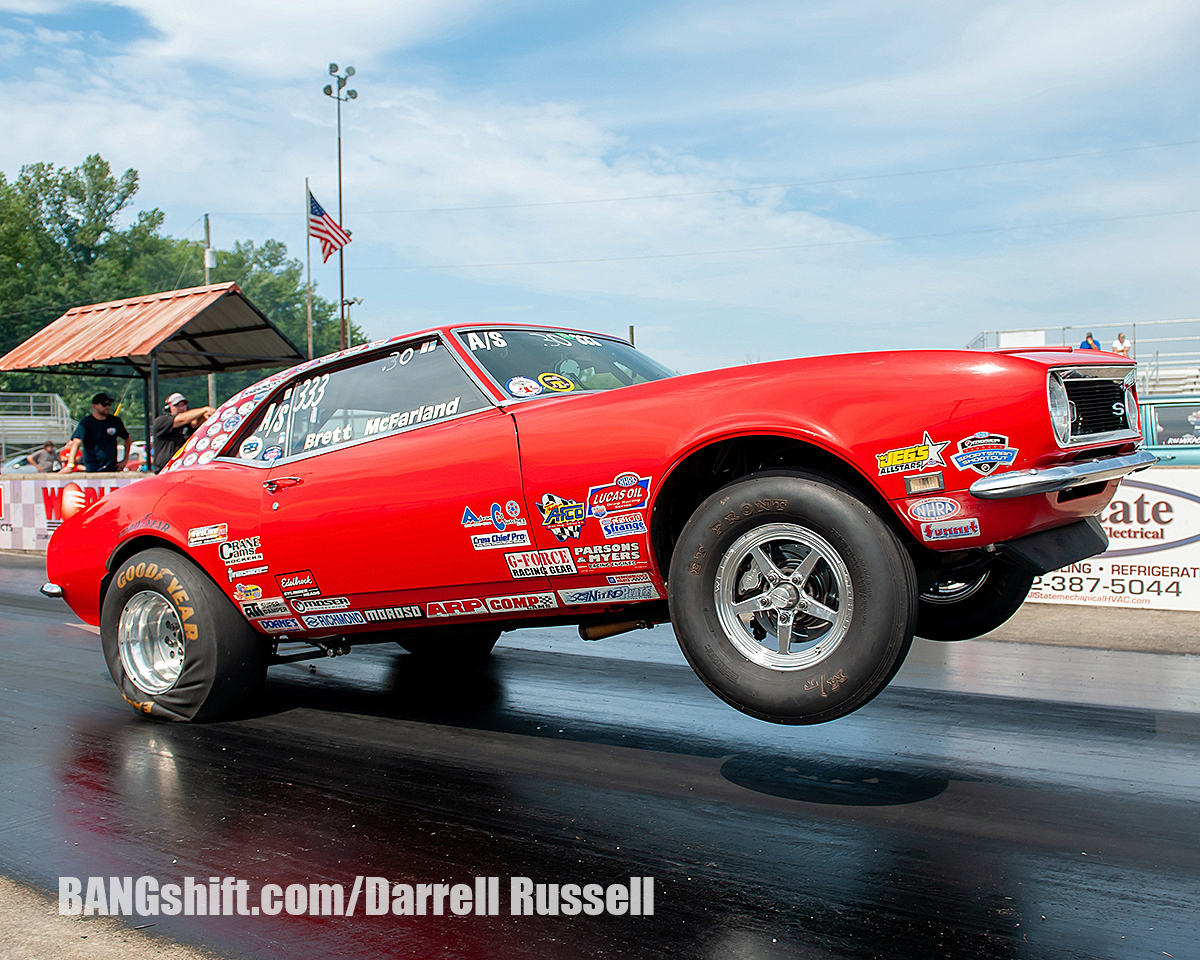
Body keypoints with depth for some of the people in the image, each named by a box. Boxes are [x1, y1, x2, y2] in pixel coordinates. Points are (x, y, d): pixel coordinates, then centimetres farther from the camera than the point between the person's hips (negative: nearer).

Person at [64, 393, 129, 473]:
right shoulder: (86, 422, -4)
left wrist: (124, 461, 14)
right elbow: (77, 442, -18)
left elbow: (127, 438, 23)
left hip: (113, 469, 3)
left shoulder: (115, 421, 8)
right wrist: (70, 464, -32)